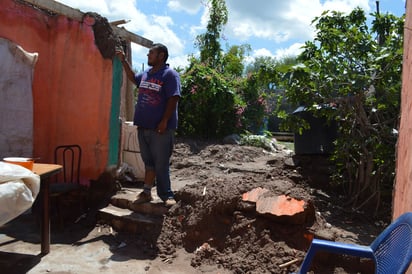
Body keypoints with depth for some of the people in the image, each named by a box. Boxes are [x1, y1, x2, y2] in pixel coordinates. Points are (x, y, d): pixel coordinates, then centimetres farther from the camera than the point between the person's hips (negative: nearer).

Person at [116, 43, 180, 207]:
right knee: (148, 162, 14)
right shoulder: (146, 74, 15)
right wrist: (124, 61, 26)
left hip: (161, 129, -7)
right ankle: (147, 193, 24)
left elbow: (173, 100, -15)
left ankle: (167, 196, 10)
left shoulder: (170, 74, -9)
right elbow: (133, 78, 36)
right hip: (143, 127, 7)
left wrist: (164, 121, -21)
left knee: (161, 165, -2)